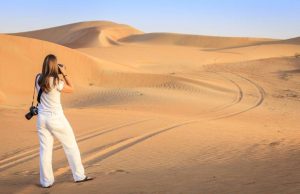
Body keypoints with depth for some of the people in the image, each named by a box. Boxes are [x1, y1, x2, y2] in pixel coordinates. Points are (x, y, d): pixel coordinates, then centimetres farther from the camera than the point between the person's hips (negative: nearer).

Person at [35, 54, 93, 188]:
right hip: (56, 119, -5)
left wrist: (59, 75, 12)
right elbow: (71, 89, -3)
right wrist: (64, 74, -1)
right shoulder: (56, 81, -18)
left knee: (45, 149, 9)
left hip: (42, 118, 5)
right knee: (71, 146, 11)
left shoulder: (38, 79, -2)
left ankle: (46, 181, 13)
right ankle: (79, 176, 19)